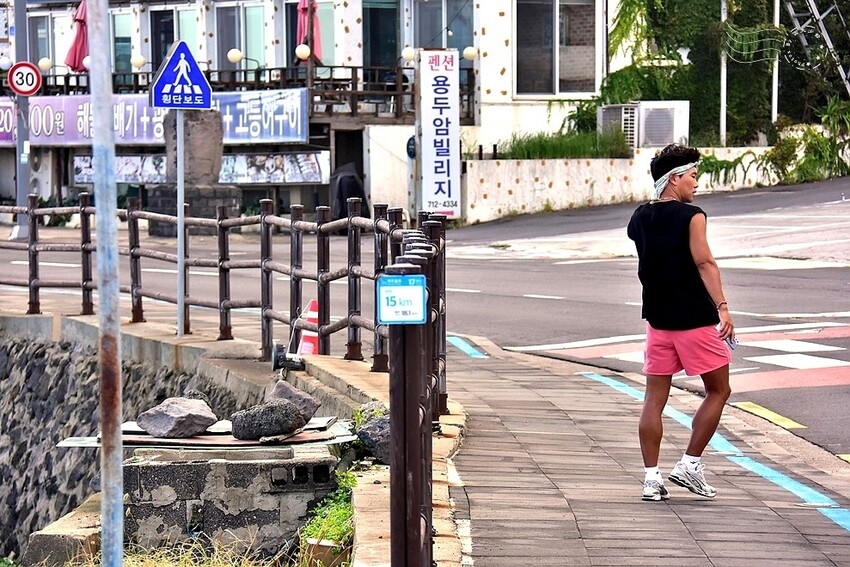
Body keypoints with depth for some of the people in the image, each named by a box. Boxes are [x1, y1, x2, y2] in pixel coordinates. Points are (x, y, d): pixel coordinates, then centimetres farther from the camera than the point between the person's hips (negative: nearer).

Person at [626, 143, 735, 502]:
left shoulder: (639, 219, 8)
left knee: (655, 398, 7)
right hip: (695, 319, -6)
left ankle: (651, 477, 4)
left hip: (657, 319, 6)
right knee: (718, 391, 9)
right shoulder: (691, 216, -11)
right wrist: (722, 307, -25)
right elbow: (704, 263, -20)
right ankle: (690, 465, 5)